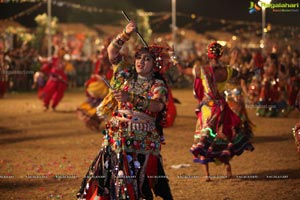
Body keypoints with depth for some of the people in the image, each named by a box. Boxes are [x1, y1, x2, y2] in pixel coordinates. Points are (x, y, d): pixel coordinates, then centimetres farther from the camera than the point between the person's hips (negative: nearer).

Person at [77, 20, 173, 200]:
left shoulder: (158, 85, 0)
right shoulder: (126, 75, 10)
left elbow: (157, 106, -20)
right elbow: (112, 51, 3)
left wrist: (130, 98, -31)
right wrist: (126, 35, -11)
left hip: (144, 142, -3)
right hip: (117, 137, 3)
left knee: (139, 182, -4)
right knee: (109, 179, -1)